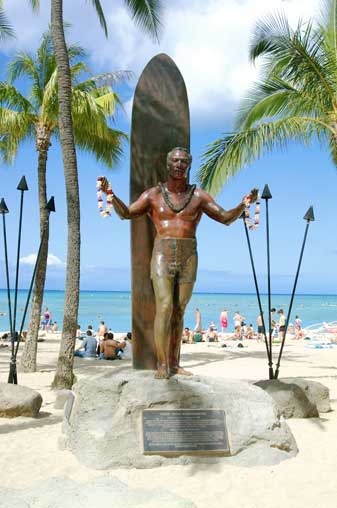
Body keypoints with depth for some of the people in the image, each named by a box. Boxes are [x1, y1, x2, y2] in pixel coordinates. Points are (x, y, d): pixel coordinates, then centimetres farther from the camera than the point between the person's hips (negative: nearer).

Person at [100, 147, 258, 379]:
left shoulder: (198, 196, 8)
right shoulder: (154, 194, 7)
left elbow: (226, 218, 6)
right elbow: (126, 213, 4)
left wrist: (243, 205, -12)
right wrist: (111, 194, -12)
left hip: (189, 257, 2)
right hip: (162, 256, -2)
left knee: (179, 310, 4)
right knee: (164, 307, -14)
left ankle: (174, 364, 11)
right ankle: (162, 365, -12)